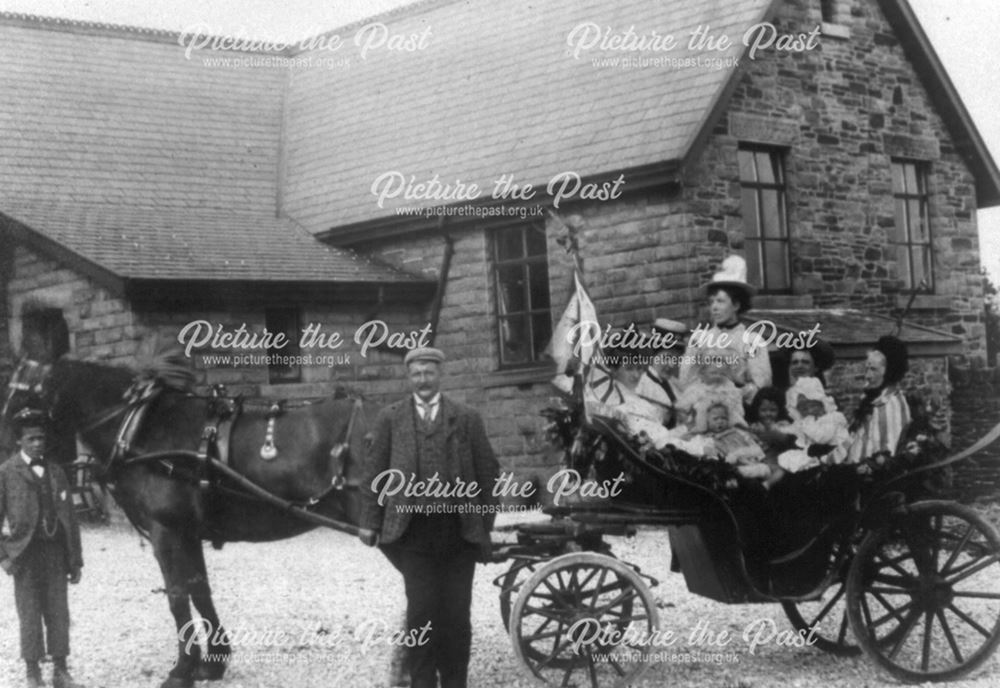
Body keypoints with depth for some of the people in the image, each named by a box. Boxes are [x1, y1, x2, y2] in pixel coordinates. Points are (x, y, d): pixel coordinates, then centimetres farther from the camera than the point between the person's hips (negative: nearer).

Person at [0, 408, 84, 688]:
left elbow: (70, 518, 9)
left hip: (55, 552, 3)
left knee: (59, 615, 5)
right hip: (25, 555, -3)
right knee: (30, 617, 3)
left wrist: (75, 560, 6)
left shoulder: (55, 472, 9)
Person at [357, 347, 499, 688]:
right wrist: (370, 522, 1)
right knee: (421, 612, -4)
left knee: (456, 615, 4)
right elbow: (375, 472, 6)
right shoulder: (390, 418, 8)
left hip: (459, 531, 1)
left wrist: (487, 523, 4)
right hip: (413, 530, -1)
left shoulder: (467, 418, 8)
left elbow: (488, 472, 8)